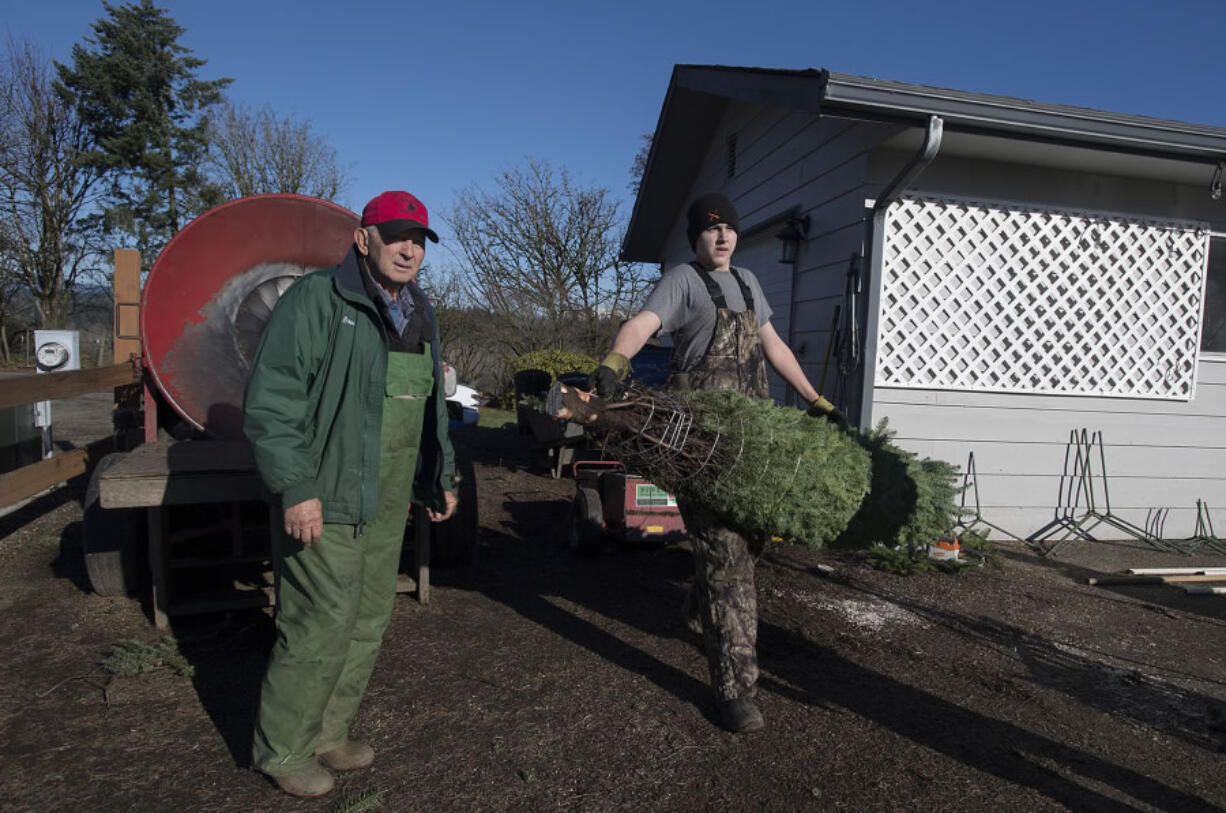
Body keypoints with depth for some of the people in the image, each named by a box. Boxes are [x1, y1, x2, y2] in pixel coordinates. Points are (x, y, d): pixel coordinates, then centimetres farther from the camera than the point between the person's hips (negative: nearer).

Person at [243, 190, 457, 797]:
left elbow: (431, 404, 23)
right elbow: (271, 397, -17)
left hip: (387, 503, 8)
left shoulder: (419, 316, 14)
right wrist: (296, 488, -21)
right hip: (324, 499, -8)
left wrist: (440, 477, 22)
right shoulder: (318, 298, -11)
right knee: (322, 623, -1)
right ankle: (283, 750, 22)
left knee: (370, 619, 15)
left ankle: (328, 733, 34)